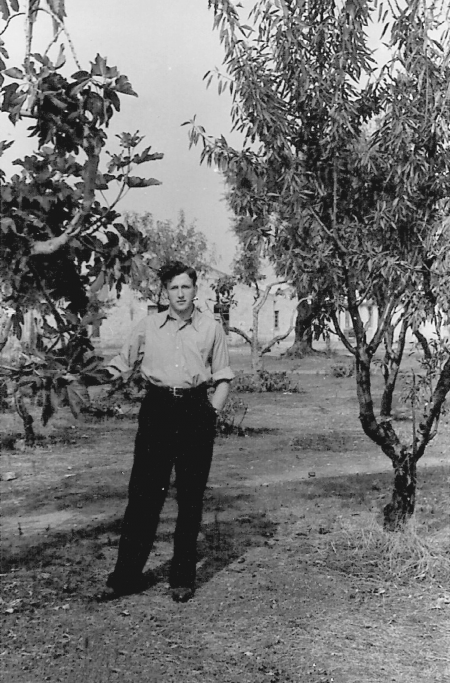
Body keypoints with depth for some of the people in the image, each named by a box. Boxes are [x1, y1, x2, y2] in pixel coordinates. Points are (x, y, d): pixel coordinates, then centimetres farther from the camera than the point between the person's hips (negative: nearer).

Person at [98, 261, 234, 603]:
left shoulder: (211, 328, 6)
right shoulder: (148, 326, 8)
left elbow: (223, 378, 9)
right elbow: (122, 364, 13)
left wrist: (213, 412, -3)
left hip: (196, 411, 0)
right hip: (157, 410, 1)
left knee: (191, 497, 4)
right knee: (143, 493, 0)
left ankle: (183, 578, 17)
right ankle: (127, 575, 11)